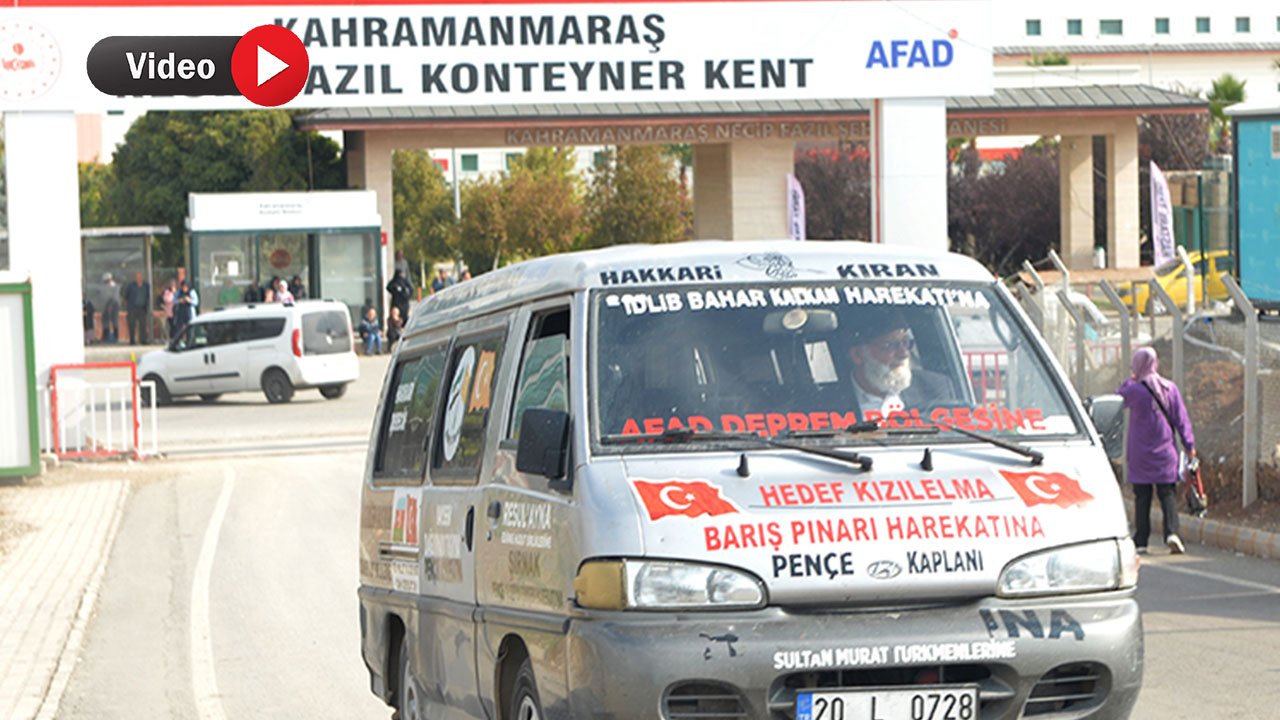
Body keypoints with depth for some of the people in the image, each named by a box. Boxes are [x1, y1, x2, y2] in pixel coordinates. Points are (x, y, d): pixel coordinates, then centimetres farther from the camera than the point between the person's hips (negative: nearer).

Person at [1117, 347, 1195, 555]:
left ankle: (1141, 541, 5)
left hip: (1140, 454, -2)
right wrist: (1189, 444, 7)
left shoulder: (1134, 389, -10)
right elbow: (1181, 418, 3)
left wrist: (1130, 381, 11)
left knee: (1142, 498, 4)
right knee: (1168, 494, 3)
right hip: (1165, 451, 2)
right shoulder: (1170, 388, 1)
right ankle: (1171, 532, -16)